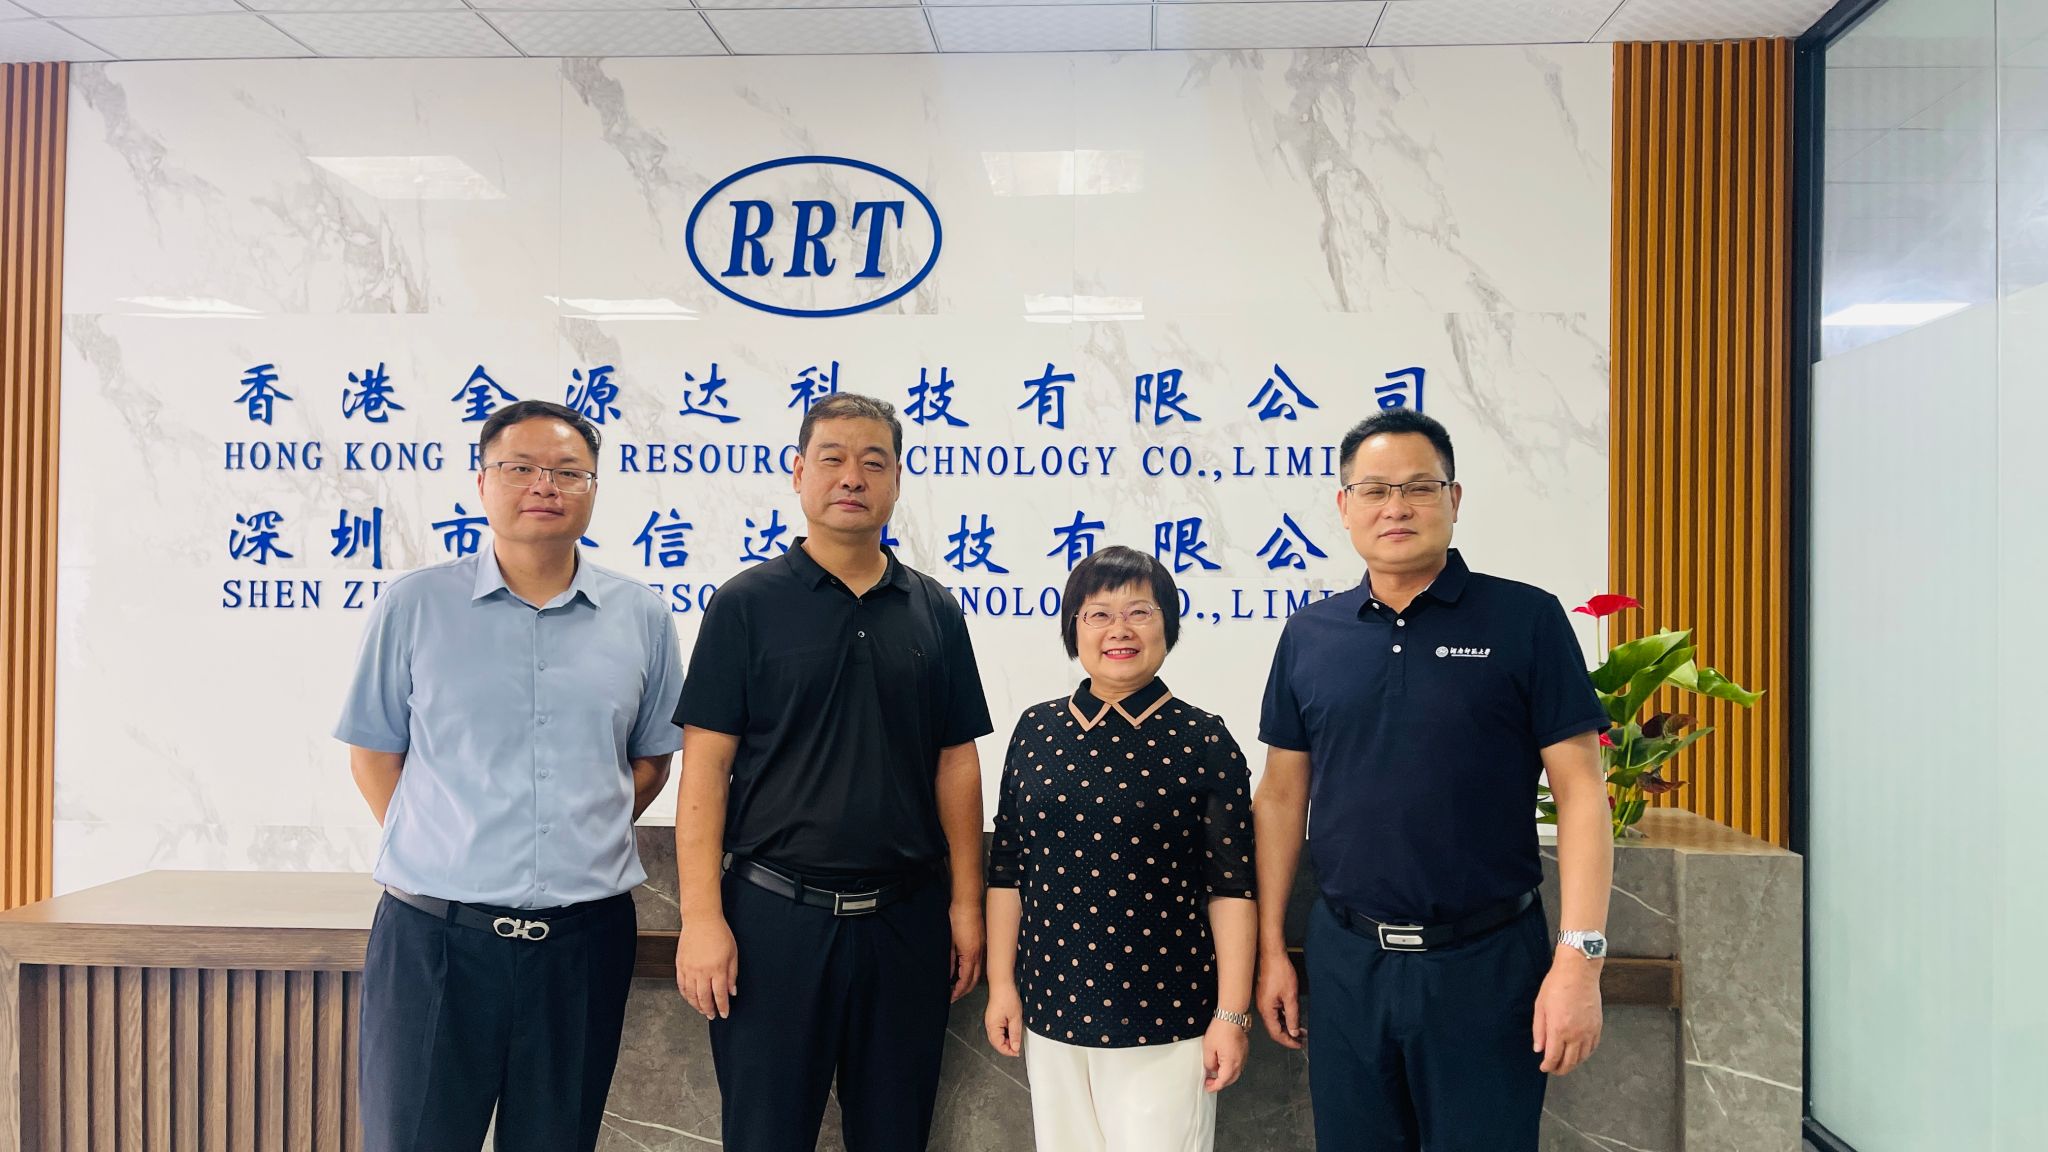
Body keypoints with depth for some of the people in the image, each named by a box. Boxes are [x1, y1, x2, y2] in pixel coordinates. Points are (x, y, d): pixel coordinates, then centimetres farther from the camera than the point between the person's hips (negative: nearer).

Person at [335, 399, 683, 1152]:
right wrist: (442, 854, 1)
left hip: (584, 939, 2)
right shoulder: (414, 606, 0)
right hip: (434, 933, -1)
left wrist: (582, 848, 6)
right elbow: (374, 753, 6)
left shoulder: (641, 619, 4)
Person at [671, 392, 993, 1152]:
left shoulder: (934, 611, 5)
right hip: (774, 912, -2)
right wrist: (702, 916, -11)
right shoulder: (747, 603, -3)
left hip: (907, 915, 3)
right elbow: (706, 765, -6)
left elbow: (956, 764, 8)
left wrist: (966, 901, 4)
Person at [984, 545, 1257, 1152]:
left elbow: (1231, 887, -5)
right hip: (1054, 1009, 3)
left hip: (1165, 1012, -3)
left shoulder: (1202, 740, -5)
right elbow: (1008, 868, 8)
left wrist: (1231, 1014, -7)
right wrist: (1001, 983, 7)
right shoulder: (1036, 730, 4)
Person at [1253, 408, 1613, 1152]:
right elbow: (1282, 796, 8)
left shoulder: (1525, 620, -5)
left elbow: (1580, 790, -7)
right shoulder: (1310, 636, 4)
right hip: (1345, 958, 3)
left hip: (1487, 961, -3)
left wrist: (1578, 956, -13)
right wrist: (1271, 948, 6)